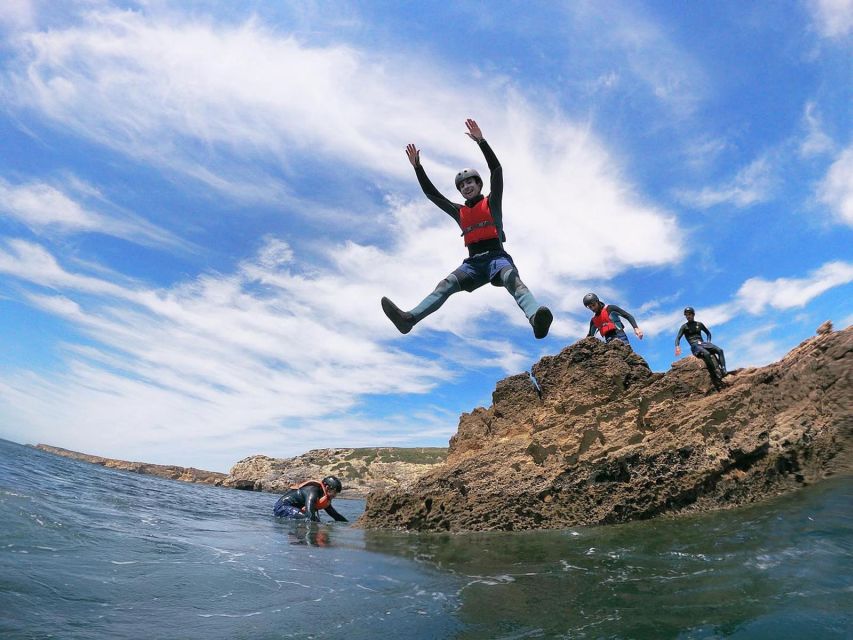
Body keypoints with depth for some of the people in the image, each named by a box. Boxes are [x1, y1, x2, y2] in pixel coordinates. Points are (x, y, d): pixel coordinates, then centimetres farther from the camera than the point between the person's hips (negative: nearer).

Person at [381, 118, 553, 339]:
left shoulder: (492, 203, 15)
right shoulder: (459, 211, 25)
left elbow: (496, 170, 2)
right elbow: (431, 193, 24)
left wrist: (481, 140, -5)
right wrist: (417, 166, 19)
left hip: (496, 256, -3)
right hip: (473, 261, 3)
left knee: (512, 280, -34)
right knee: (446, 284, -21)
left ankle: (536, 319, -61)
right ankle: (410, 318, -41)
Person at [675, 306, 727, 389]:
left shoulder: (699, 324, 18)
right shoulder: (684, 326, 8)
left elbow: (708, 333, 29)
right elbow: (678, 338, -1)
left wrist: (708, 342, 9)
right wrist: (677, 347, -21)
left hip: (703, 343, 5)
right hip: (695, 345, -5)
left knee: (720, 350, -24)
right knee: (706, 354, -36)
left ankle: (723, 371, -30)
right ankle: (714, 377, -34)